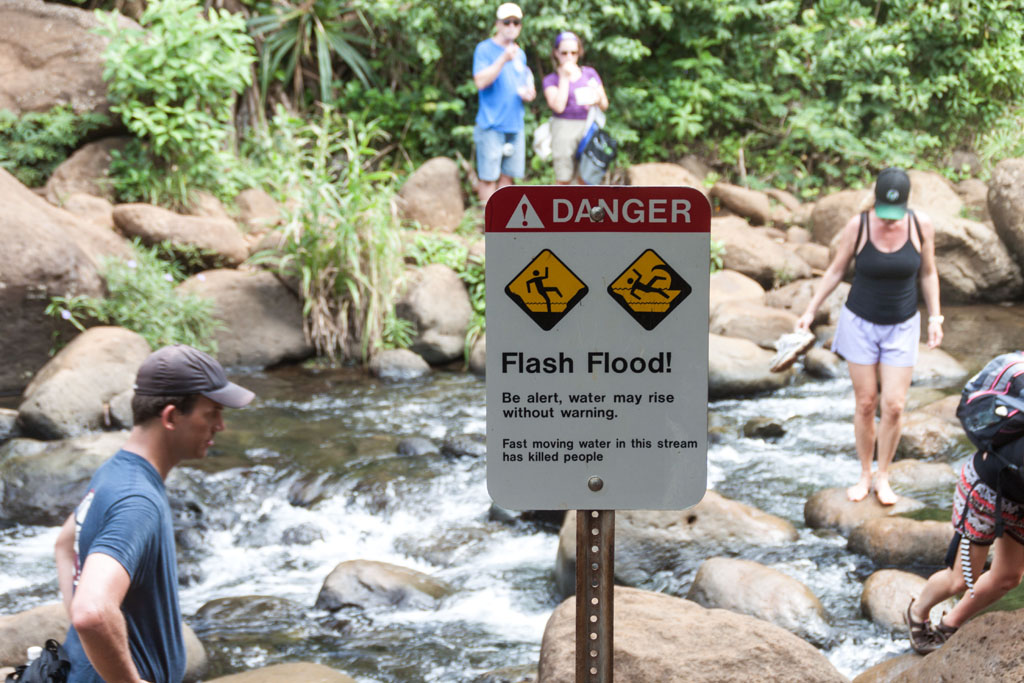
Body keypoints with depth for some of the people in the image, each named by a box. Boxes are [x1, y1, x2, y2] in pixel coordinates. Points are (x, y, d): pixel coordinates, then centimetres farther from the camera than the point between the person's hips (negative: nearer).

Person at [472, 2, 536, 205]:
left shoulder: (520, 54, 17)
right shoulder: (485, 49, -4)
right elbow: (480, 81, -18)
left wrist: (527, 93, 3)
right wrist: (504, 59, -26)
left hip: (515, 125, 6)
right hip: (491, 125, -6)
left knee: (508, 175, 8)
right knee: (488, 176, -6)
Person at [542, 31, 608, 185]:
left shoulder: (590, 73, 11)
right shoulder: (550, 80, 4)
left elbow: (605, 105, 12)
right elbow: (558, 106, -13)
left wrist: (598, 99, -12)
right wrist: (564, 77, -8)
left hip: (589, 128, 2)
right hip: (564, 129, -2)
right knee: (563, 180, -3)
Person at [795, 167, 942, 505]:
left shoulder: (921, 225, -15)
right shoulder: (857, 226, -18)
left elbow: (927, 273, 0)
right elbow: (836, 269, -3)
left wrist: (934, 317, -6)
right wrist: (811, 310, -5)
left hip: (901, 327, 0)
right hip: (861, 322, 0)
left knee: (893, 406, -2)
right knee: (865, 404, 6)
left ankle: (883, 478, 18)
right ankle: (864, 475, 24)